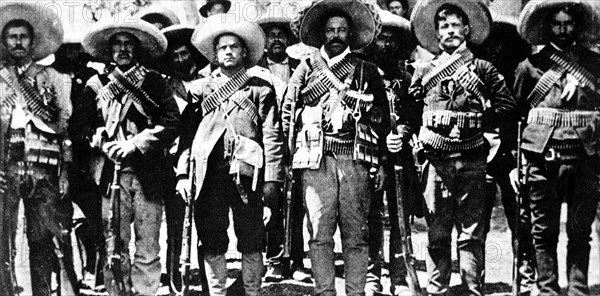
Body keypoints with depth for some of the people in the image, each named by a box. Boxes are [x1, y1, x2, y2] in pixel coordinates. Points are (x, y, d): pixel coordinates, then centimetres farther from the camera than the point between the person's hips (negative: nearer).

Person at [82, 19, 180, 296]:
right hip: (112, 171, 1)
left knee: (148, 247, -3)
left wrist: (134, 143, -9)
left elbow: (171, 123, 0)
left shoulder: (155, 82, 10)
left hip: (149, 172, -1)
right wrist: (103, 143, -7)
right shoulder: (97, 84, 14)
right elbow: (85, 126, 13)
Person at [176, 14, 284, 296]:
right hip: (209, 173, 2)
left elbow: (272, 134, 2)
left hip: (245, 172, -2)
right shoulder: (201, 87, 15)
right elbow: (186, 131, 11)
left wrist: (271, 178, -6)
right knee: (212, 241, 6)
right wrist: (183, 173, 1)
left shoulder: (260, 88, 8)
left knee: (251, 241, 2)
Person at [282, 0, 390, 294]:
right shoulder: (307, 68, 13)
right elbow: (286, 113, 13)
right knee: (320, 233, -3)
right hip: (316, 160, 0)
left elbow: (383, 121, 14)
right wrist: (288, 154, 5)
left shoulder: (368, 72, 13)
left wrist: (382, 164, 8)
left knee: (355, 233, -1)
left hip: (355, 159, 0)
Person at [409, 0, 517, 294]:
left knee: (471, 231, 1)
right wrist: (415, 137, 6)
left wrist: (481, 121, -4)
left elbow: (508, 107, 4)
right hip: (435, 160, 2)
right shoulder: (423, 72, 13)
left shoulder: (483, 69, 7)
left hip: (471, 161, -1)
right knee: (437, 232, 4)